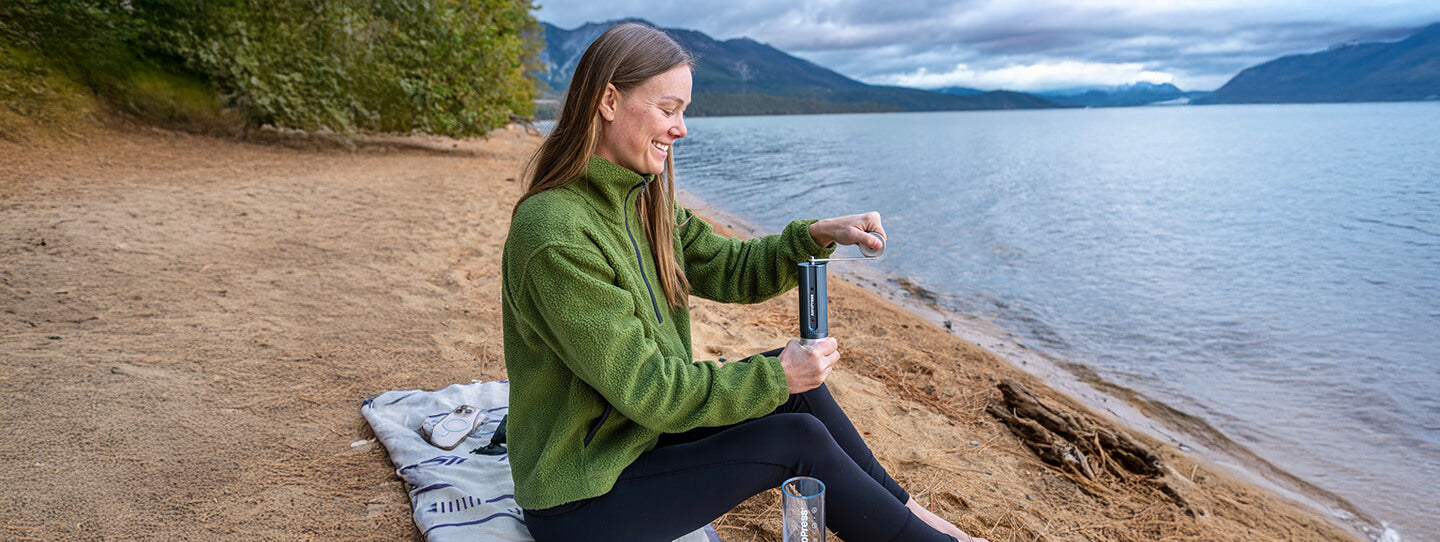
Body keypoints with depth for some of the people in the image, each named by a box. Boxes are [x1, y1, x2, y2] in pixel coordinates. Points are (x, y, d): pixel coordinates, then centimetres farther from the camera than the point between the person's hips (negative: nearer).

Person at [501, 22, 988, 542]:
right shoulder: (557, 234, -27)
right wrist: (774, 377, -20)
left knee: (793, 377, 0)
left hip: (641, 429, 8)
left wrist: (818, 235, -7)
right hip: (581, 499, -8)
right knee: (798, 441, -13)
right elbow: (645, 389, -25)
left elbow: (729, 271, 7)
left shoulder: (641, 199, 1)